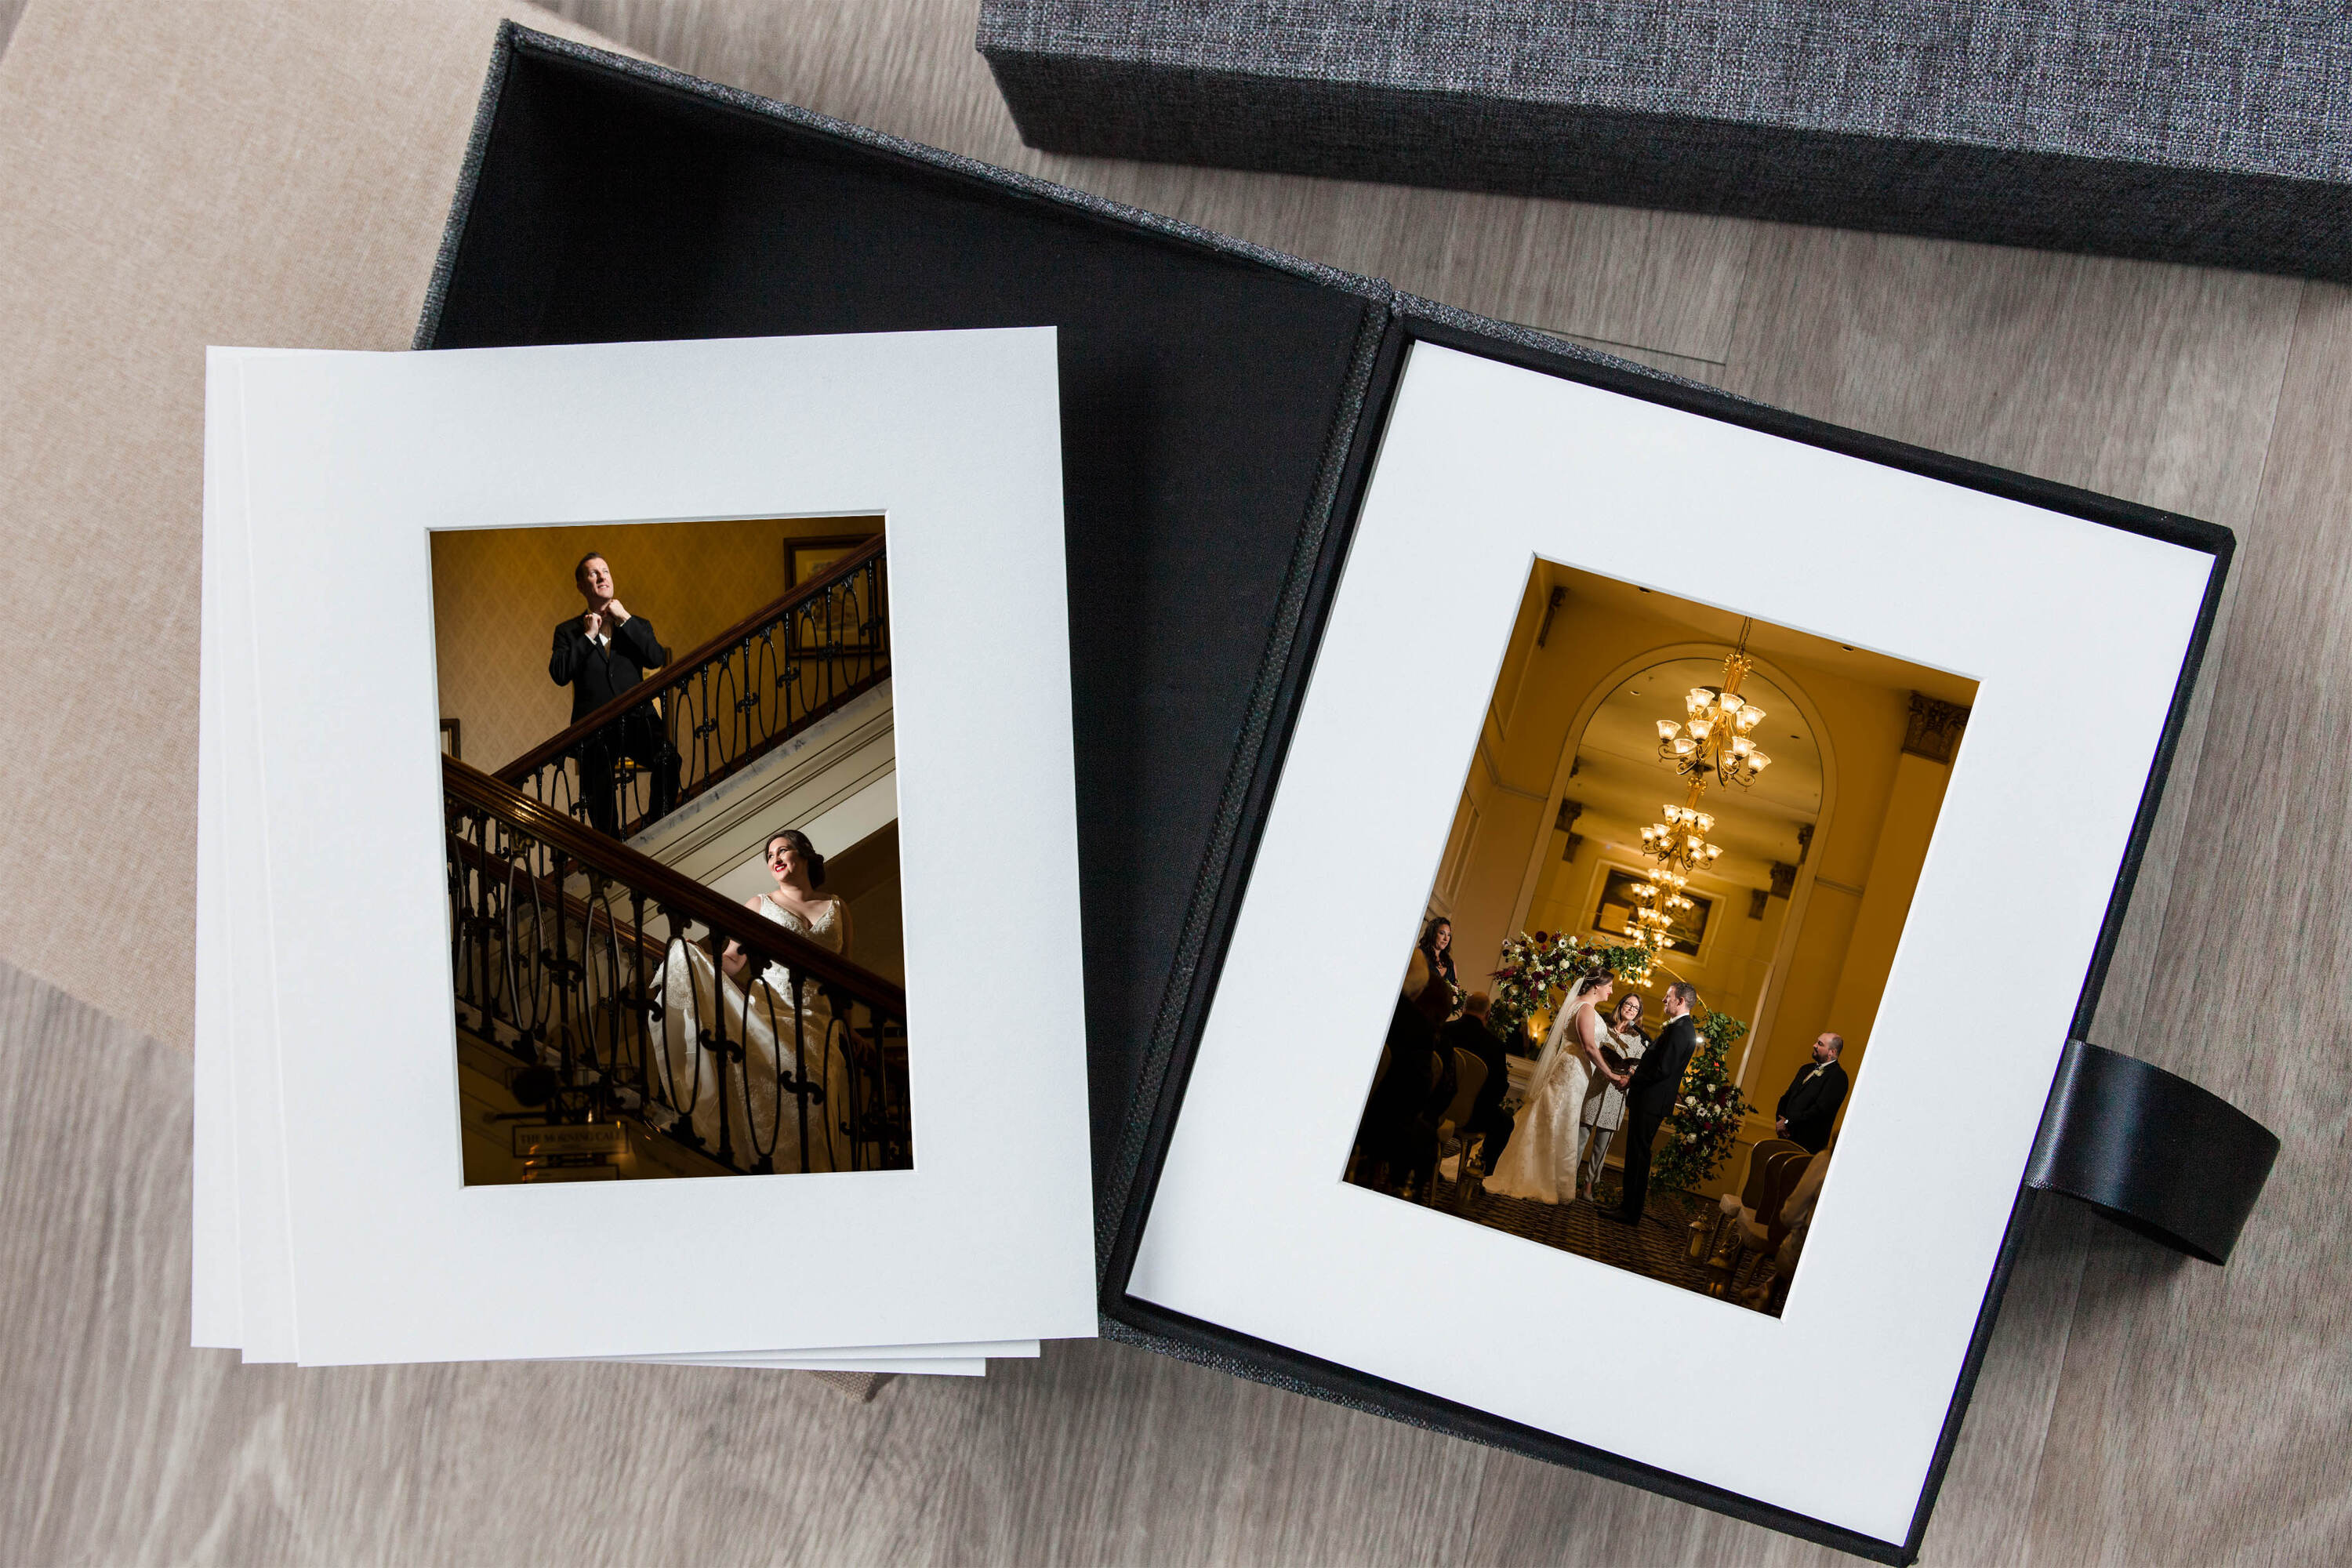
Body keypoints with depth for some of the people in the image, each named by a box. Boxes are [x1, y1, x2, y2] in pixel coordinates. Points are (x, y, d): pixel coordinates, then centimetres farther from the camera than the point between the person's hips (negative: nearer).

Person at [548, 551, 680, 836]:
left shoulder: (637, 625, 20)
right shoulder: (569, 631, 15)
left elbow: (657, 659, 0)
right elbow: (559, 674, -1)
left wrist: (625, 620, -1)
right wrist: (588, 635, -1)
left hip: (637, 721, 0)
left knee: (668, 759, -30)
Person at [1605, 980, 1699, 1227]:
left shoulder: (1681, 1029, -18)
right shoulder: (1681, 1027, 15)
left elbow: (1663, 1069, -23)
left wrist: (1633, 1078, -12)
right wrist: (1636, 1066, 8)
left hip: (1652, 1102, -10)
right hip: (1649, 1099, 10)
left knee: (1639, 1154, -5)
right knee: (1636, 1153, 14)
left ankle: (1631, 1212, 0)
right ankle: (1629, 1205, 21)